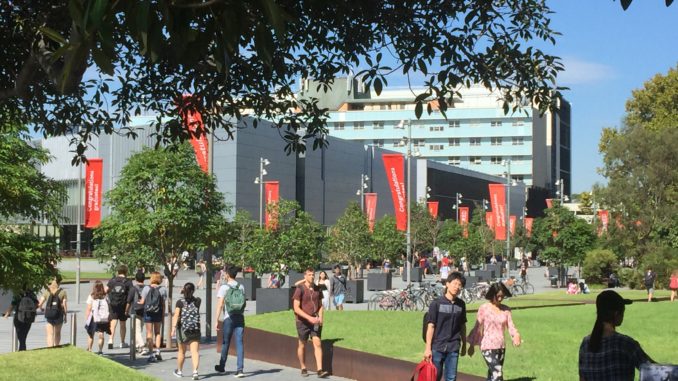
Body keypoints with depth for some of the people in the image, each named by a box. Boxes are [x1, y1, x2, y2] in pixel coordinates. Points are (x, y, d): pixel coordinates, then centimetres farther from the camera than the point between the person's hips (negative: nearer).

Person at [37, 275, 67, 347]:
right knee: (57, 333, 20)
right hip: (59, 315, 1)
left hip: (48, 315, -1)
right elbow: (65, 305, -8)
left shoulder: (46, 291, -4)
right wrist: (65, 315, 4)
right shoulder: (63, 292, -6)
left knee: (50, 334, 0)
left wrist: (41, 308, 18)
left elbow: (40, 304, -5)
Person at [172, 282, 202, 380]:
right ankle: (195, 371, -22)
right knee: (195, 351, -5)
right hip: (195, 329, 1)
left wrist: (173, 327, -21)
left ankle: (179, 371, 31)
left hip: (183, 329, -1)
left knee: (181, 351, 14)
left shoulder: (180, 302, -5)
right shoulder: (197, 301, 3)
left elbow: (176, 315, -16)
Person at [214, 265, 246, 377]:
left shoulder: (224, 288, -7)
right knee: (239, 343, -1)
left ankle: (222, 366, 28)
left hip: (228, 319, -3)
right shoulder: (241, 287, 7)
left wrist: (217, 320, -11)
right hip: (240, 318, 3)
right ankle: (240, 369, -9)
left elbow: (219, 306, -13)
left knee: (225, 343, 12)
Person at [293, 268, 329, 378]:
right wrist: (309, 318, -21)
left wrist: (320, 317, -3)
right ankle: (303, 369, 23)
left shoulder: (317, 289, 6)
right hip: (302, 321, -3)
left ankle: (320, 370, -13)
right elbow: (296, 308, -14)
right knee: (302, 345, 8)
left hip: (315, 321, 3)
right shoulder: (300, 289, -9)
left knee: (317, 343, -8)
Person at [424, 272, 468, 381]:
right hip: (437, 346, -3)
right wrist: (428, 348, -9)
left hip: (453, 348, 3)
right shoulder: (436, 303, -7)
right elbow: (430, 326, -7)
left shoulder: (461, 304, 5)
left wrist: (464, 344, 16)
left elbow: (462, 326, 14)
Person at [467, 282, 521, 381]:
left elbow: (511, 326, 1)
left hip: (501, 347, 5)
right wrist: (472, 345, 6)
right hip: (488, 347, -5)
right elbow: (477, 327, 1)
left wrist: (516, 336, -21)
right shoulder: (484, 309, -6)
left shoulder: (506, 310, 6)